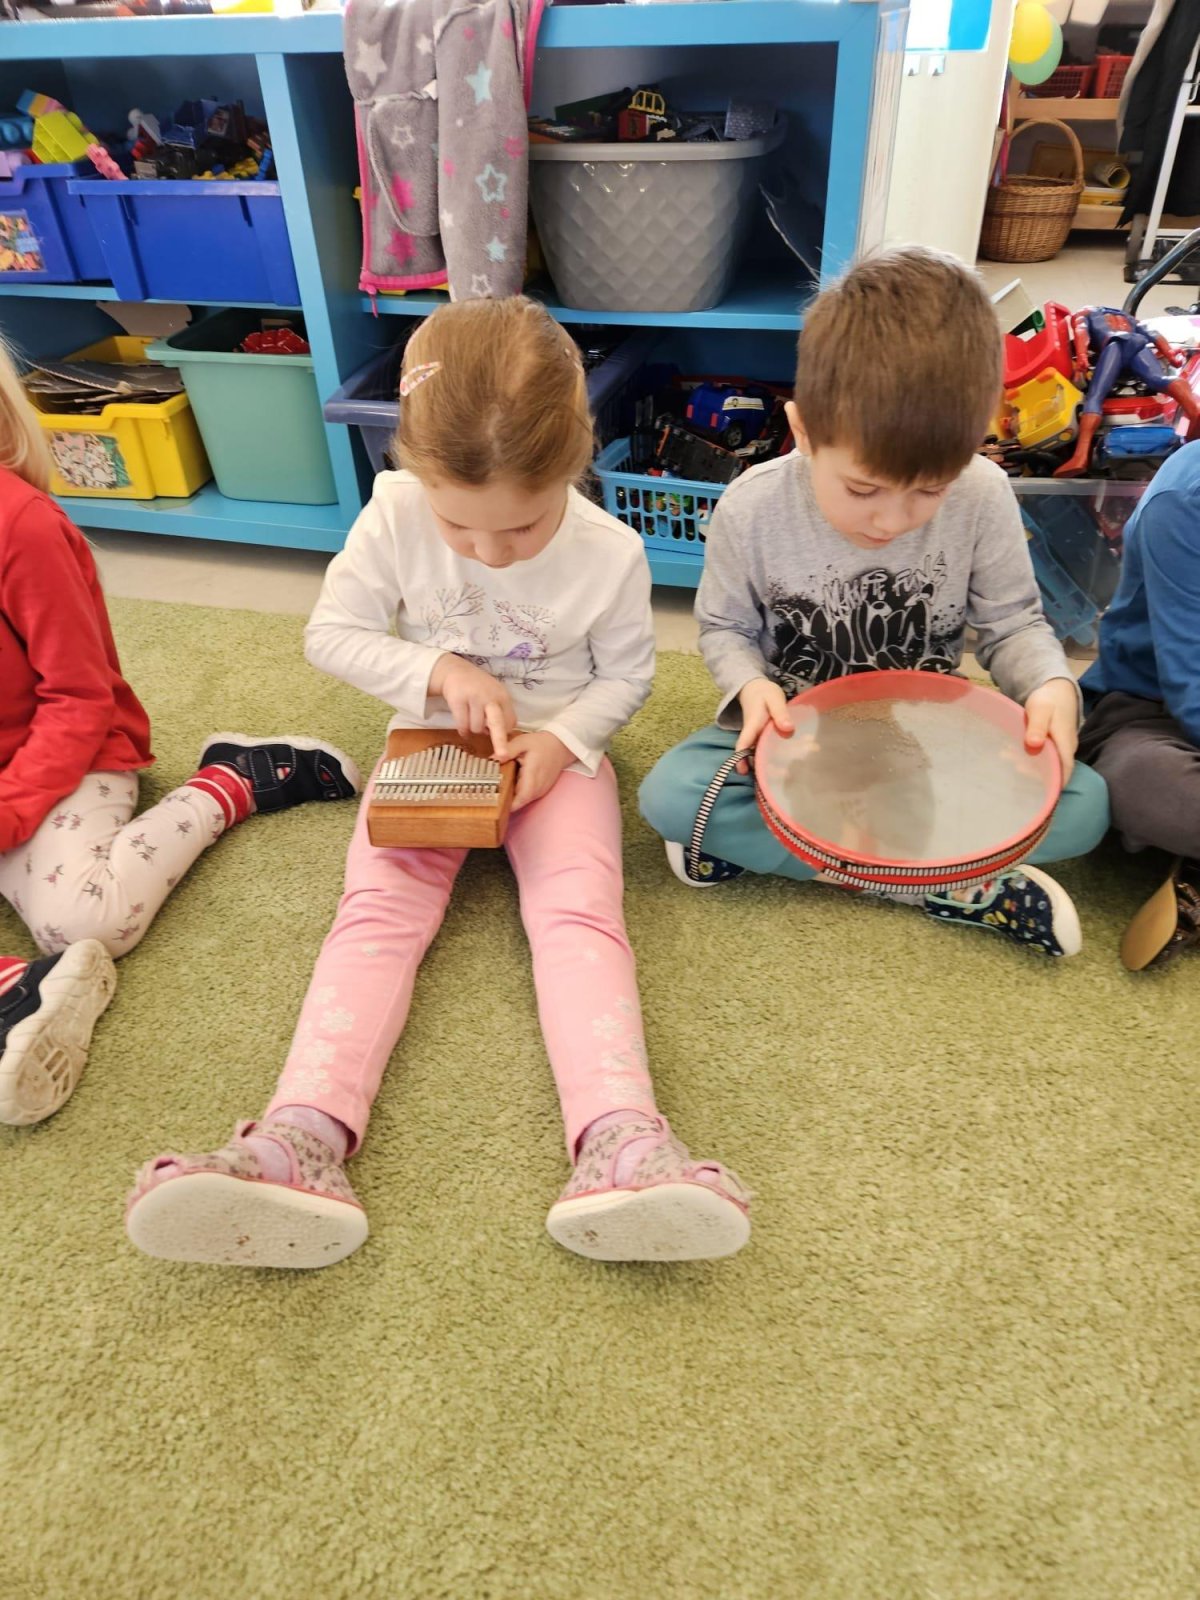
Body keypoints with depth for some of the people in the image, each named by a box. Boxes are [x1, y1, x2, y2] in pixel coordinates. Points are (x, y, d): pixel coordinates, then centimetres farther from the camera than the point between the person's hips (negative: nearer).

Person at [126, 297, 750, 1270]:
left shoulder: (610, 553, -13)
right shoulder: (397, 513, -10)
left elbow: (626, 674, 0)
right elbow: (333, 632, -4)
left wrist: (562, 741, -18)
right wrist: (439, 671, -19)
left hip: (558, 749, -1)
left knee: (579, 913, -24)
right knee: (378, 910, -18)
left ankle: (620, 1144, -38)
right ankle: (303, 1141, -32)